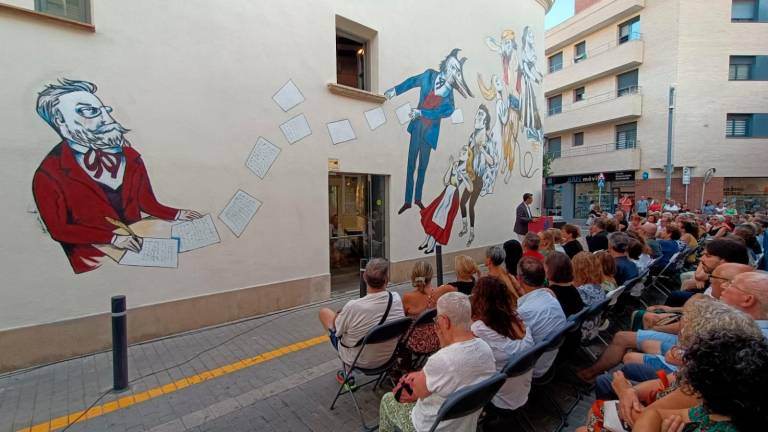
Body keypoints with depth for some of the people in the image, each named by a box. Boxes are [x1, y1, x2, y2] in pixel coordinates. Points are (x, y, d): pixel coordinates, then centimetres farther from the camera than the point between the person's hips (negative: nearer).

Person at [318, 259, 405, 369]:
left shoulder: (353, 307, -33)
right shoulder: (397, 299, -22)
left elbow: (337, 331, -13)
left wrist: (339, 314, 5)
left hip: (356, 361, -3)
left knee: (324, 311, 13)